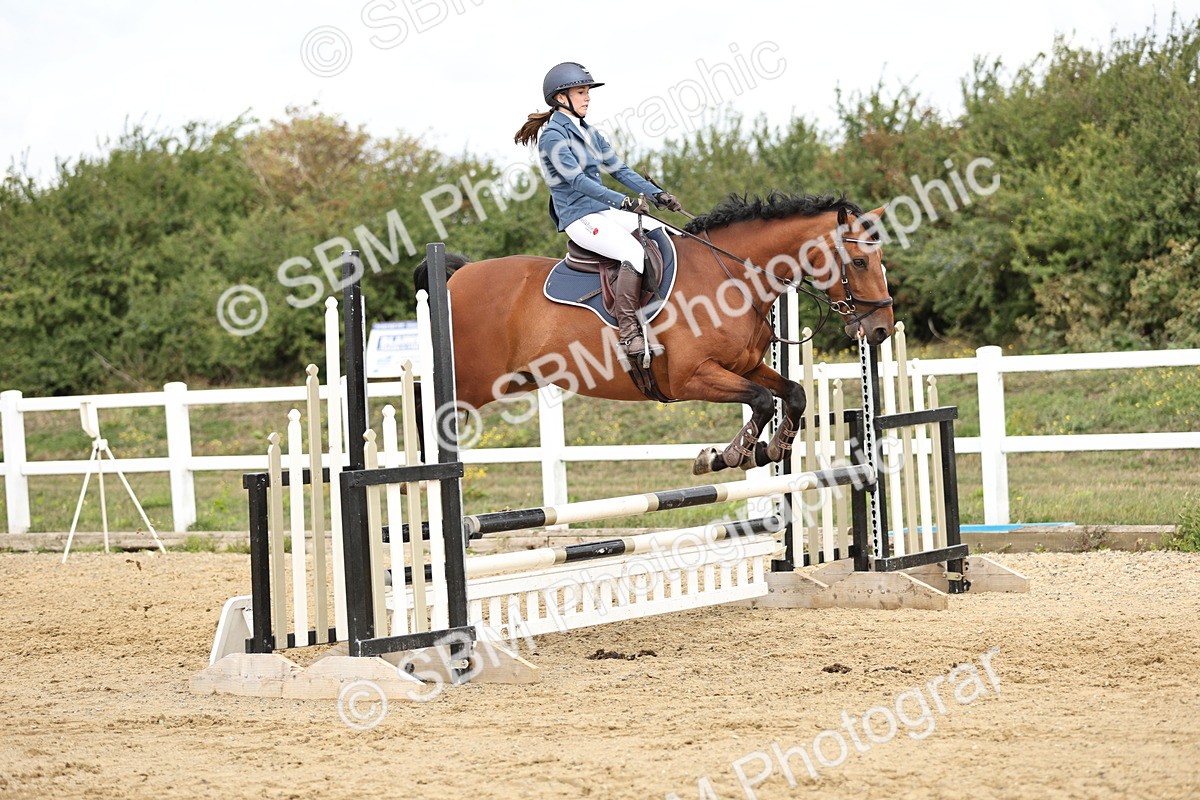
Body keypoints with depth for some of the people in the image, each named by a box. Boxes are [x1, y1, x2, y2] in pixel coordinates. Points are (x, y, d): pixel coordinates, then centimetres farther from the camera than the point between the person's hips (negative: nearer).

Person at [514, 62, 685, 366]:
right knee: (634, 253, -32)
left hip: (608, 212, 9)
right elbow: (577, 180, -21)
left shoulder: (589, 133, 17)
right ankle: (629, 334, -30)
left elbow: (620, 169, 16)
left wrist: (657, 194, 3)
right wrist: (622, 201, -31)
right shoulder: (552, 136, -9)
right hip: (580, 219, -9)